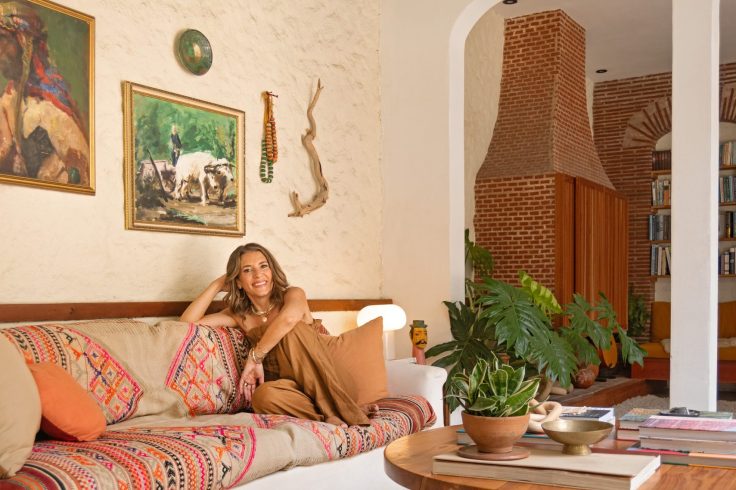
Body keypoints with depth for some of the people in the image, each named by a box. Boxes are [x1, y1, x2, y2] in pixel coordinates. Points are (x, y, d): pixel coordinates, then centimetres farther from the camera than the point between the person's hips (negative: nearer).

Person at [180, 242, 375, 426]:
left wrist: (255, 357, -21)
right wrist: (217, 284, 6)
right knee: (262, 396, -34)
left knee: (294, 330, -29)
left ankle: (342, 409, -31)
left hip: (322, 383, -2)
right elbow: (187, 322, 5)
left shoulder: (293, 295, 0)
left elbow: (288, 318, -26)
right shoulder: (240, 315, 13)